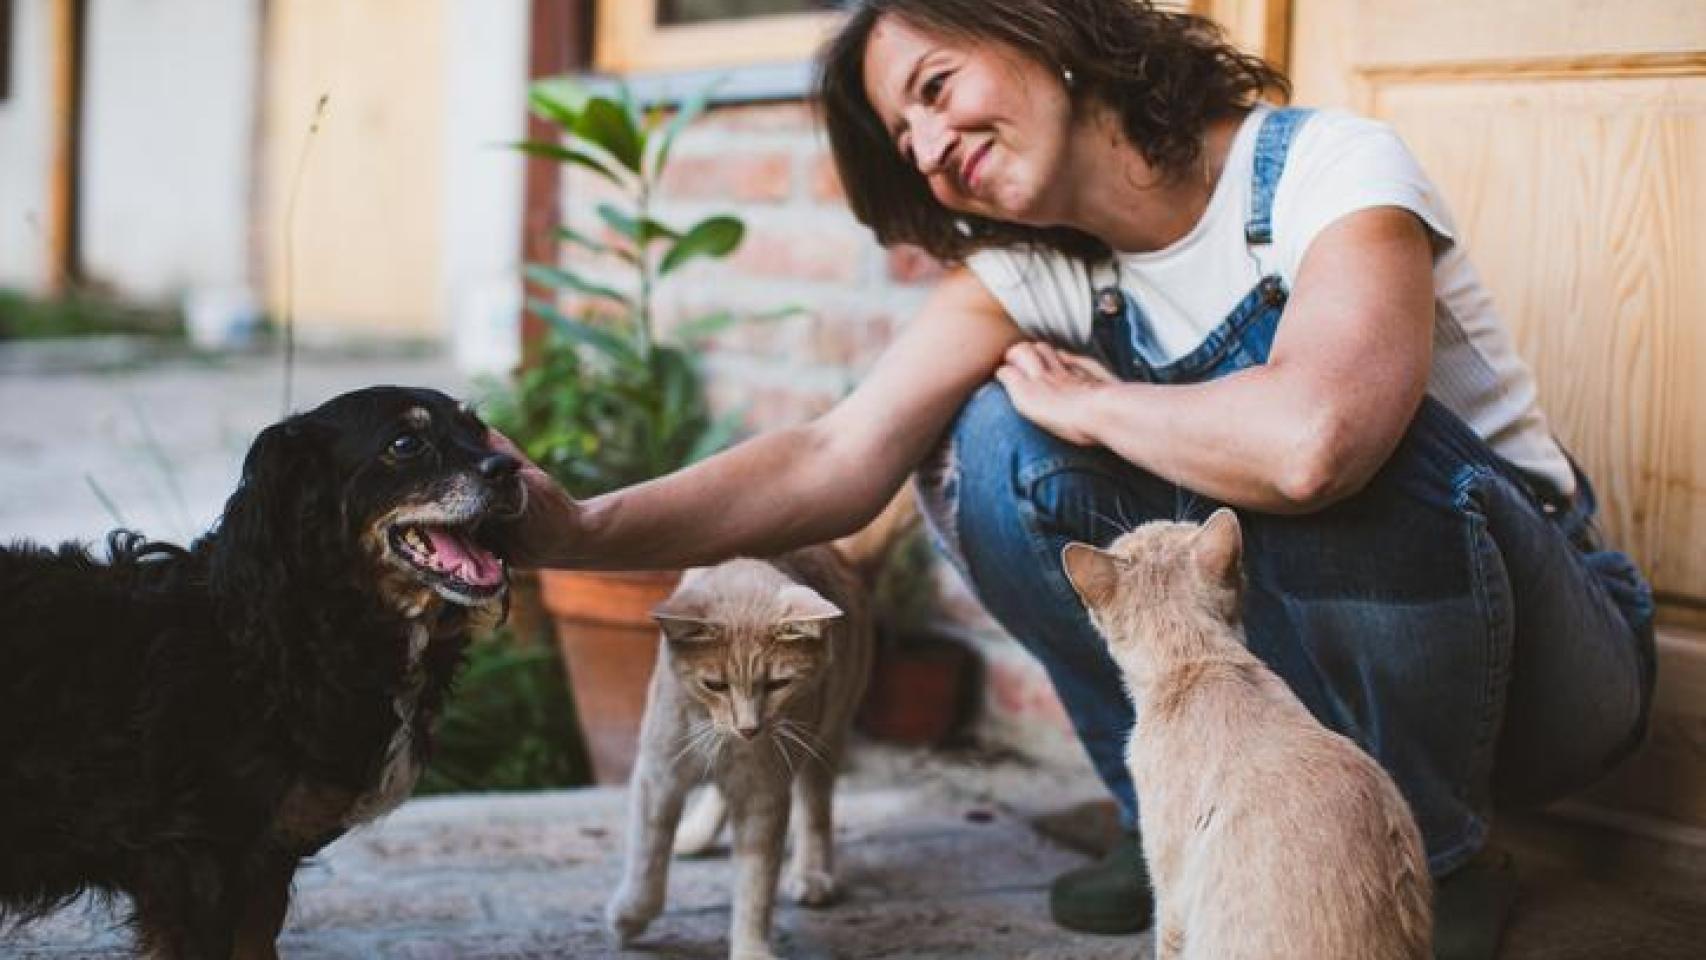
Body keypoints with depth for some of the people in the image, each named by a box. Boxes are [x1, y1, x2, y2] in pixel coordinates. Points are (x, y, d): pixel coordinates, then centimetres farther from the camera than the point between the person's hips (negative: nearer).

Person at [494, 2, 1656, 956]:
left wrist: (1092, 405, -24)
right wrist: (581, 532, -33)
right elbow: (840, 458, -18)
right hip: (1281, 655, 5)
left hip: (1542, 648, -4)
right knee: (995, 447, -15)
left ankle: (1442, 857, -11)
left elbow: (1309, 442, -43)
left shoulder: (1329, 170, -23)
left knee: (1351, 447, -36)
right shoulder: (1033, 268, -5)